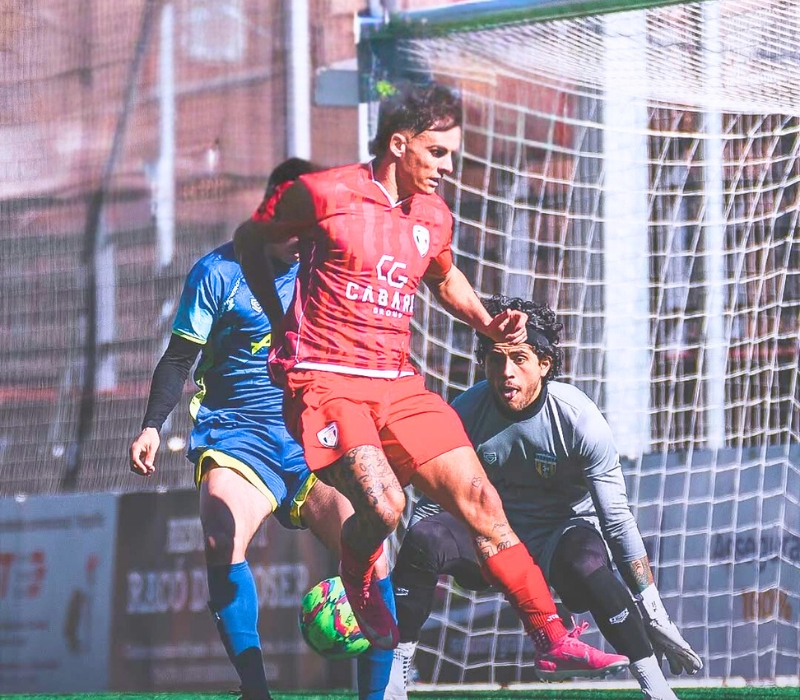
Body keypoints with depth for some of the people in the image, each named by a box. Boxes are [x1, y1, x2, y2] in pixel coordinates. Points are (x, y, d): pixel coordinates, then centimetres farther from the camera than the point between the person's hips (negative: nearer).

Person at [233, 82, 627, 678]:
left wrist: (488, 324, 16)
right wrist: (280, 322, 7)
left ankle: (553, 638, 2)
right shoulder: (326, 194, -6)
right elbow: (251, 239, 10)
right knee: (383, 505, -28)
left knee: (480, 500, -3)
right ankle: (358, 587, 5)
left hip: (398, 384, 6)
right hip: (325, 378, -6)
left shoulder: (434, 218, 11)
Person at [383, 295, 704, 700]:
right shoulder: (465, 413, -16)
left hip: (562, 533, -2)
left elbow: (617, 520, -17)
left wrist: (655, 617, -19)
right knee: (423, 537, -29)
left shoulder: (579, 419, -20)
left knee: (587, 565, -38)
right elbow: (429, 504, -5)